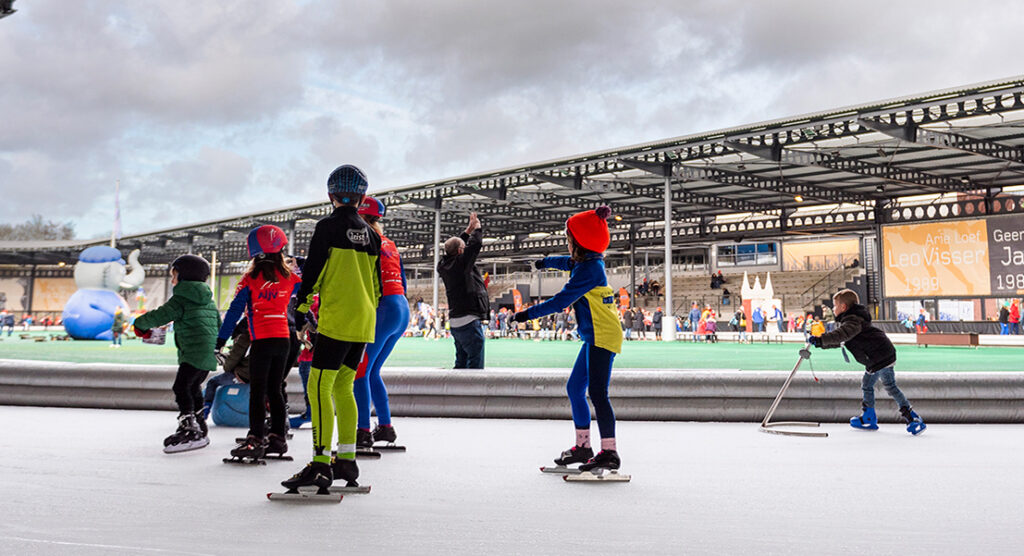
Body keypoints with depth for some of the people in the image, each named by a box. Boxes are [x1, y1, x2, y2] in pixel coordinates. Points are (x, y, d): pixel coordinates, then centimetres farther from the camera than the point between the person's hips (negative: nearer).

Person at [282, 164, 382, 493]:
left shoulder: (328, 226, -5)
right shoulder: (370, 233, 13)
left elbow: (313, 271, -7)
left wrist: (302, 306, 2)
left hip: (336, 321, -7)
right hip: (364, 324, 7)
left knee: (319, 388, -5)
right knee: (343, 387, 15)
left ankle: (321, 465, -8)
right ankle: (347, 460, 16)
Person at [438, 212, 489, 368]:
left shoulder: (444, 265, 10)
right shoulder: (461, 263, -12)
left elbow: (454, 245, 26)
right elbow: (475, 244, -10)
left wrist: (468, 230, 28)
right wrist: (477, 228, 8)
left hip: (456, 323, 9)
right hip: (469, 321, -9)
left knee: (461, 364, 15)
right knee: (475, 364, -8)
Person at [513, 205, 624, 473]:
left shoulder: (589, 269, -17)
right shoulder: (587, 262, 12)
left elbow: (561, 301, -21)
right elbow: (568, 263, 37)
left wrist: (528, 314, -15)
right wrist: (546, 262, 55)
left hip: (603, 337, -10)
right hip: (595, 338, 10)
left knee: (597, 393, -13)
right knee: (575, 388, 13)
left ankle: (609, 452, -10)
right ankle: (583, 447, 21)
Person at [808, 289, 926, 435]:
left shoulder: (852, 320, -15)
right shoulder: (852, 319, 20)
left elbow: (842, 335, -36)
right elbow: (840, 341, 26)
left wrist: (821, 339, -36)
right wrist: (821, 343, 16)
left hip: (882, 356, -11)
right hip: (876, 359, 11)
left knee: (890, 387, -10)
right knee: (867, 385, 17)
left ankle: (913, 419, -7)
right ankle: (869, 419, 26)